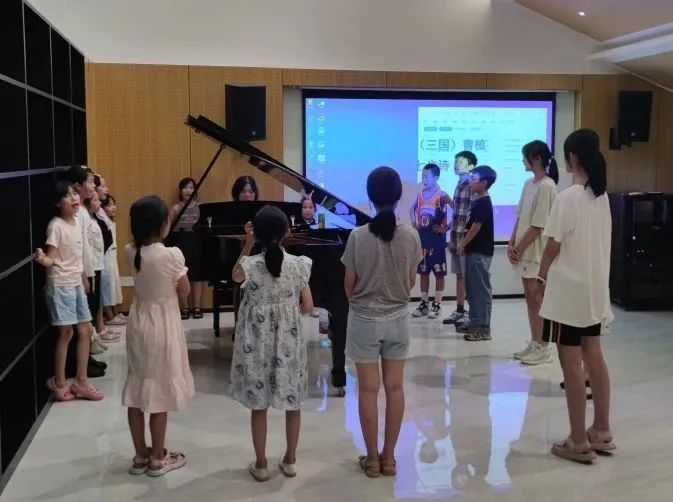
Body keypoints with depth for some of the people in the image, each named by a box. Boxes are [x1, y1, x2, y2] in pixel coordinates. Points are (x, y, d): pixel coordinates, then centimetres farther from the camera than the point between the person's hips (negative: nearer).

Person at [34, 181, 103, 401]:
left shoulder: (78, 221, 6)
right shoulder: (56, 226, -16)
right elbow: (51, 258, -18)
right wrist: (42, 259, -39)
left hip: (76, 284, 8)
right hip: (60, 285, -8)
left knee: (86, 330, 10)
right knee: (66, 333, -3)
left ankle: (81, 381, 20)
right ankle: (59, 384, 11)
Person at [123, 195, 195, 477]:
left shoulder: (130, 252, -4)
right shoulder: (171, 255, -20)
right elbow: (185, 291, -7)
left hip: (138, 322, 6)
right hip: (163, 325, -5)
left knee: (137, 386, 12)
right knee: (159, 389, 5)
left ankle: (140, 455, 23)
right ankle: (158, 458, 16)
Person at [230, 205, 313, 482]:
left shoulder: (249, 265, -14)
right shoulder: (298, 265, -10)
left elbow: (235, 276, 11)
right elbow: (308, 308, -6)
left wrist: (247, 245, 5)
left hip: (257, 343, -1)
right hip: (289, 342, 1)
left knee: (259, 406, 10)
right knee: (292, 402, 16)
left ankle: (261, 464, 20)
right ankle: (290, 460, 25)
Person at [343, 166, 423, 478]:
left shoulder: (358, 236, -14)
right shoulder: (411, 236, -8)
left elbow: (349, 285, -5)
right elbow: (411, 282, 3)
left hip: (364, 319, -2)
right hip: (398, 318, 2)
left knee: (368, 389, 7)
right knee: (394, 388, 11)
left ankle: (372, 458, 14)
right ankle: (388, 457, 19)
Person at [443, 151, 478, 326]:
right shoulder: (459, 185, 14)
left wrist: (465, 239, -19)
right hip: (456, 238, 8)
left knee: (468, 277, -1)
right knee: (459, 276, 13)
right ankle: (459, 310, 21)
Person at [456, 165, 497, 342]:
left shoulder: (483, 202, -15)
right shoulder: (478, 201, 14)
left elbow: (476, 227, -18)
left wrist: (462, 245, -10)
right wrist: (463, 244, 15)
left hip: (480, 252, -10)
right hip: (473, 250, 10)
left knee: (481, 289, -6)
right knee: (472, 288, 14)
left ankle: (484, 328, -3)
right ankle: (474, 322, 23)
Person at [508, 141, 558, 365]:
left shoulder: (547, 186, -15)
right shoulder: (529, 184, 11)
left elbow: (538, 225, -17)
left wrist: (519, 248, -13)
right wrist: (512, 244, 4)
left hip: (536, 253, -8)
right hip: (524, 251, 8)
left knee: (538, 300, -2)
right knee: (530, 299, 13)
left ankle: (543, 348, 7)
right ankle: (534, 344, 22)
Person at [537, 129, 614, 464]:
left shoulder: (567, 198, -16)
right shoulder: (602, 196, 7)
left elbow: (553, 247, -12)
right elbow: (597, 242, 11)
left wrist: (542, 276, 5)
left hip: (568, 290, -8)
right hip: (595, 287, 8)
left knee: (571, 365, 0)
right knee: (593, 358, 16)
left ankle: (578, 442, 7)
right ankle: (601, 432, 25)